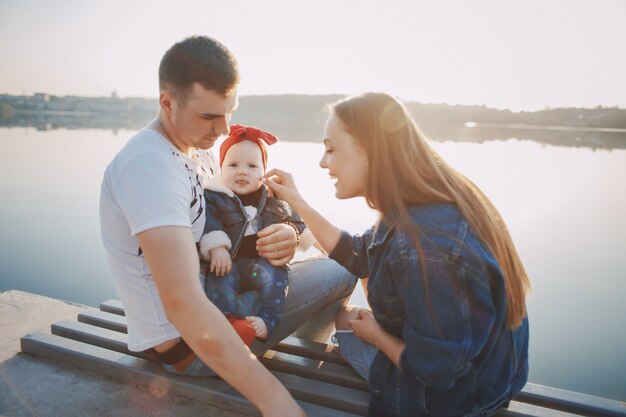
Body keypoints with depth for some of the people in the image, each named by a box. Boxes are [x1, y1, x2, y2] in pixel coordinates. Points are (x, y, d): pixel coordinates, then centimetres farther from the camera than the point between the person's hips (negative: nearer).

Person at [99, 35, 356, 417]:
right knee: (341, 272, -12)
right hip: (186, 343, -9)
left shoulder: (200, 149, 4)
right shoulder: (149, 165, -27)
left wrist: (278, 241, -16)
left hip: (213, 296, 9)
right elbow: (183, 305, -37)